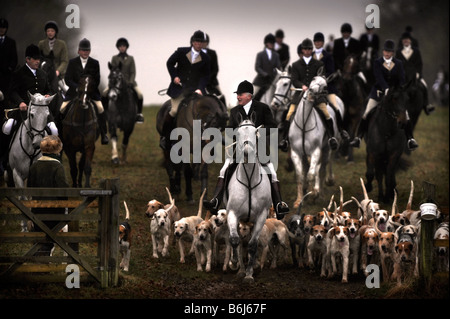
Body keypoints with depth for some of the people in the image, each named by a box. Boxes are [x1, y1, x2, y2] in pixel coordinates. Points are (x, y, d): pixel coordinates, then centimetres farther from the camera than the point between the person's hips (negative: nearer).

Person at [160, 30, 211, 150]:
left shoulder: (205, 58, 4)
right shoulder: (181, 52, 2)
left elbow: (205, 76, 6)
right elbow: (170, 63, 11)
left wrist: (200, 88, -10)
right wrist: (174, 76, -3)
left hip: (195, 89, 2)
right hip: (179, 87, -2)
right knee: (174, 110, -13)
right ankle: (164, 137, 2)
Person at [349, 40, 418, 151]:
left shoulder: (399, 64, 3)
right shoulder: (378, 63, -2)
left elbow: (402, 79, -6)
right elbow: (379, 78, -18)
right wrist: (386, 89, -35)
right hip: (379, 92, -1)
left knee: (405, 115, -9)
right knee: (366, 114, -10)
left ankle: (410, 139, -7)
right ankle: (358, 138, -7)